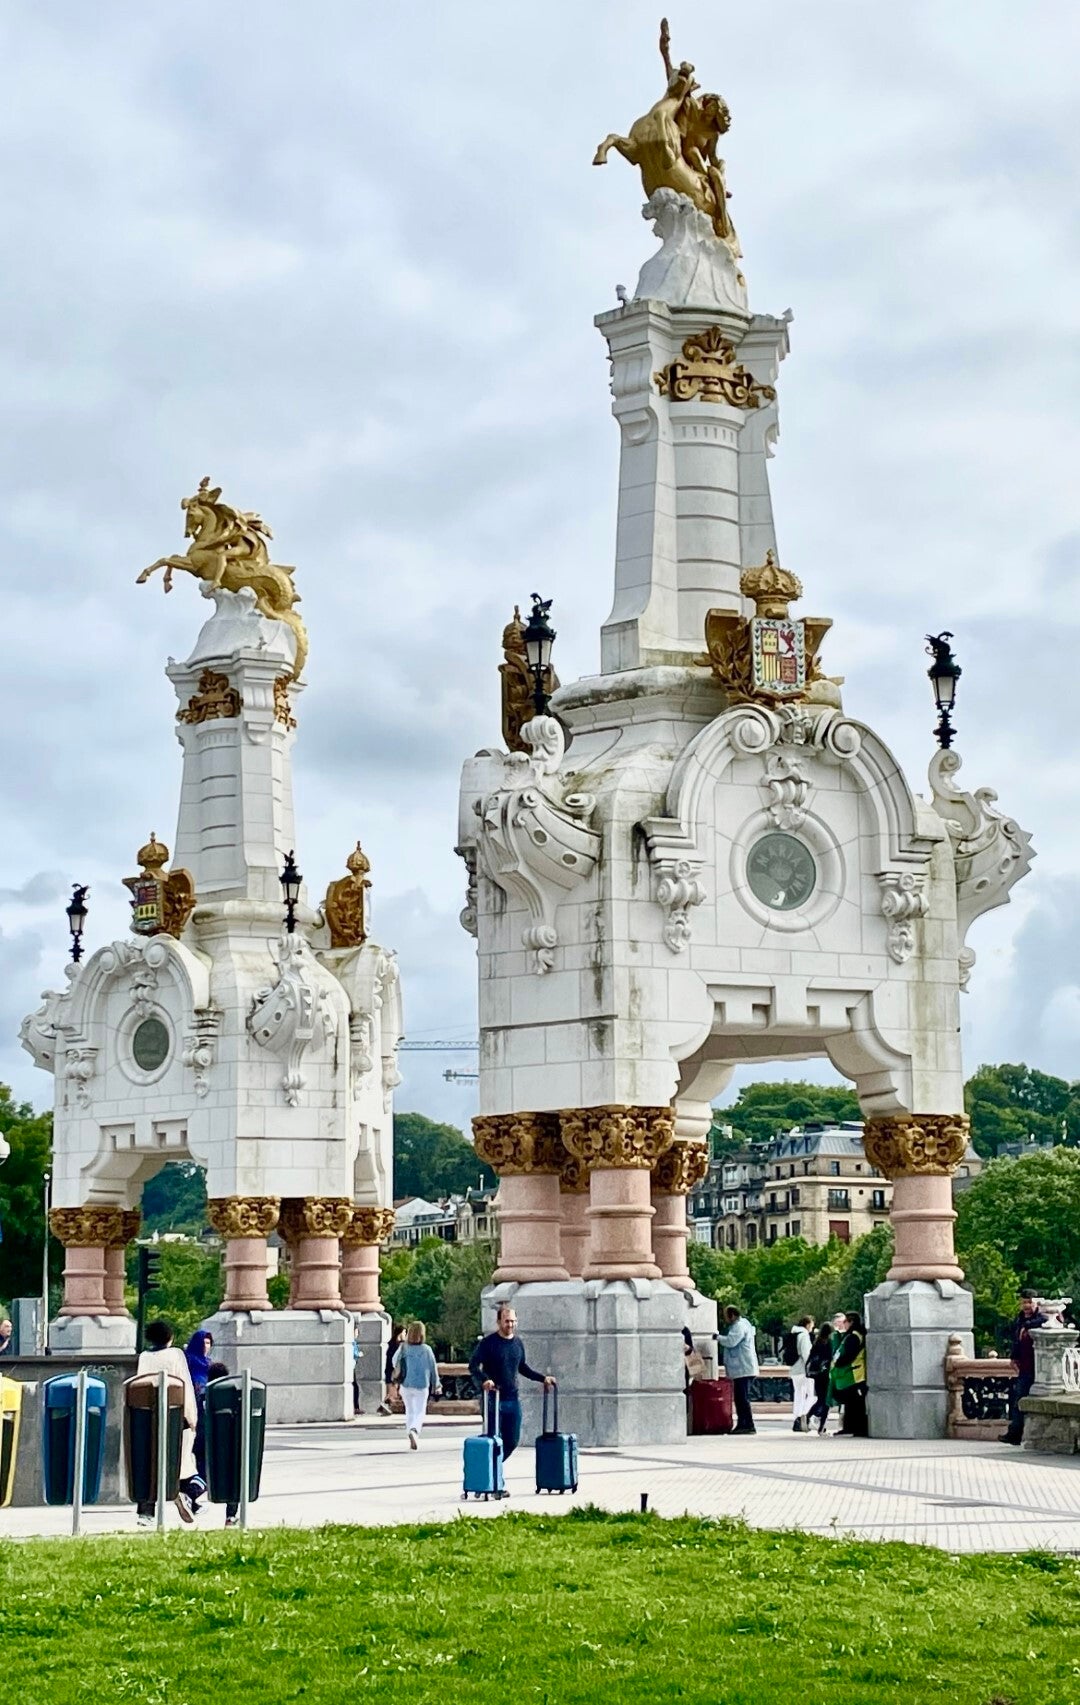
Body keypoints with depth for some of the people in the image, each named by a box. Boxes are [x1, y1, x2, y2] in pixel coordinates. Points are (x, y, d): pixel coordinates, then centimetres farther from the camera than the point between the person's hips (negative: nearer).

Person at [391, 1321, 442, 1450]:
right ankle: (414, 1430, -24)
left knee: (410, 1411, 18)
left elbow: (395, 1362, 6)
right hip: (421, 1386, -2)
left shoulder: (403, 1348, -8)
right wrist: (436, 1385, 8)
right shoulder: (426, 1350, -11)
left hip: (406, 1385, 2)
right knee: (420, 1412, 5)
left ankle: (413, 1440, 17)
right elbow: (433, 1368, -3)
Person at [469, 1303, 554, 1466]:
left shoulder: (518, 1343, 11)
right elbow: (473, 1365, -14)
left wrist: (542, 1378, 16)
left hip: (513, 1399, 6)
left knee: (513, 1441, 7)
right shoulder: (488, 1343, -7)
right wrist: (484, 1379, -31)